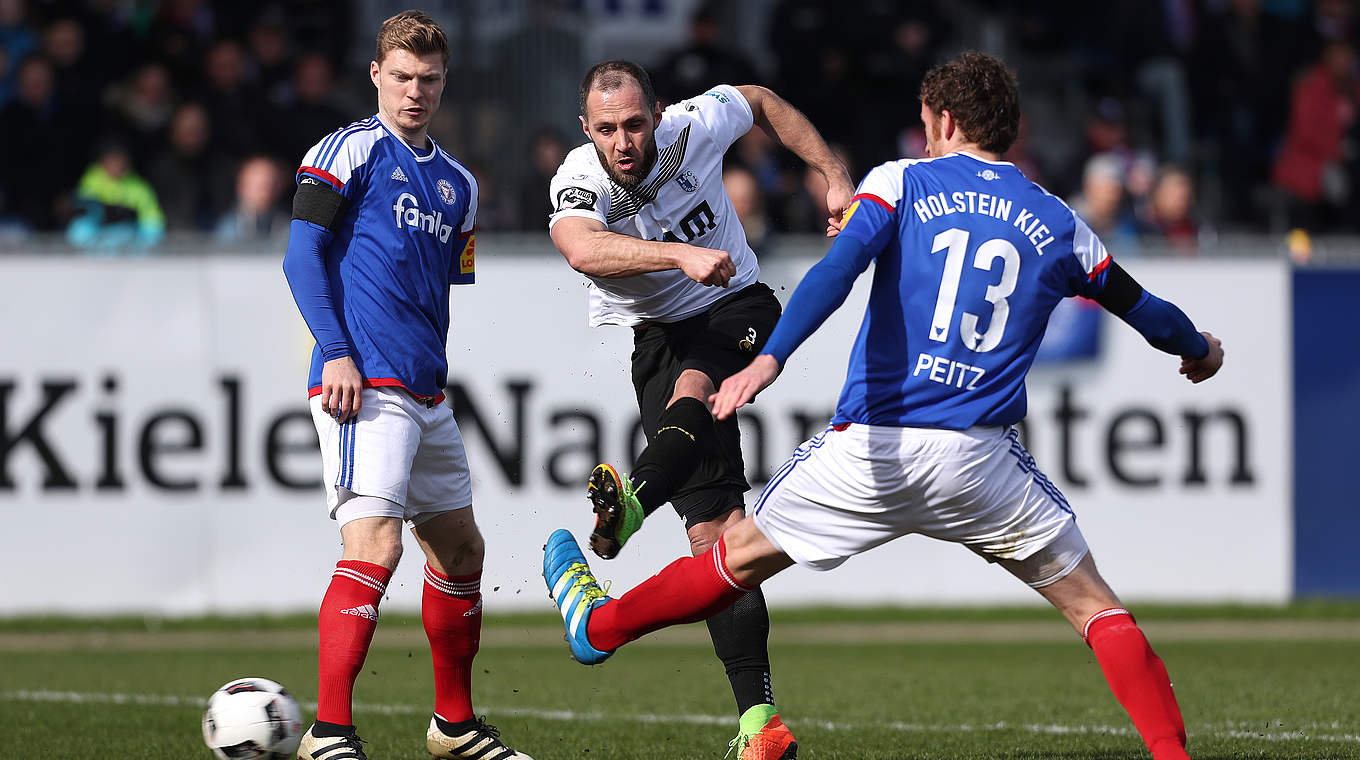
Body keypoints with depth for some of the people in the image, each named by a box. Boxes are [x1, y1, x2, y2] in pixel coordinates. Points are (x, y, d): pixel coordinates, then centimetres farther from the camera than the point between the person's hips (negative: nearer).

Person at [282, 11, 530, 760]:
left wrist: (439, 370, 17)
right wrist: (335, 353, -17)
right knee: (375, 545, -21)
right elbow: (303, 255, -8)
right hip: (365, 386, -9)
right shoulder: (349, 151, -2)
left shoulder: (457, 183, 20)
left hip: (426, 394, 9)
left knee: (460, 549, 16)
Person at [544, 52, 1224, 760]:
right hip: (982, 459, 0)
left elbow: (839, 266, -13)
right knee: (1095, 606, 8)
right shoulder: (1057, 224, 12)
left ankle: (599, 625, 36)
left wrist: (769, 359, -23)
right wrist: (1199, 349, 45)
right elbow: (1141, 309, 23)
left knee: (742, 553, 19)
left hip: (871, 453, 0)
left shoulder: (902, 182, 5)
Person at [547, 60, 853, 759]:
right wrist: (683, 254, -57)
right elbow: (583, 251, -44)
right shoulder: (578, 185, -20)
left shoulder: (693, 128, -13)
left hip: (737, 309, 0)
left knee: (693, 386, -37)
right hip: (657, 332, 0)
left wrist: (835, 178, 6)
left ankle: (631, 502, -63)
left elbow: (761, 102, 10)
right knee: (714, 530, -11)